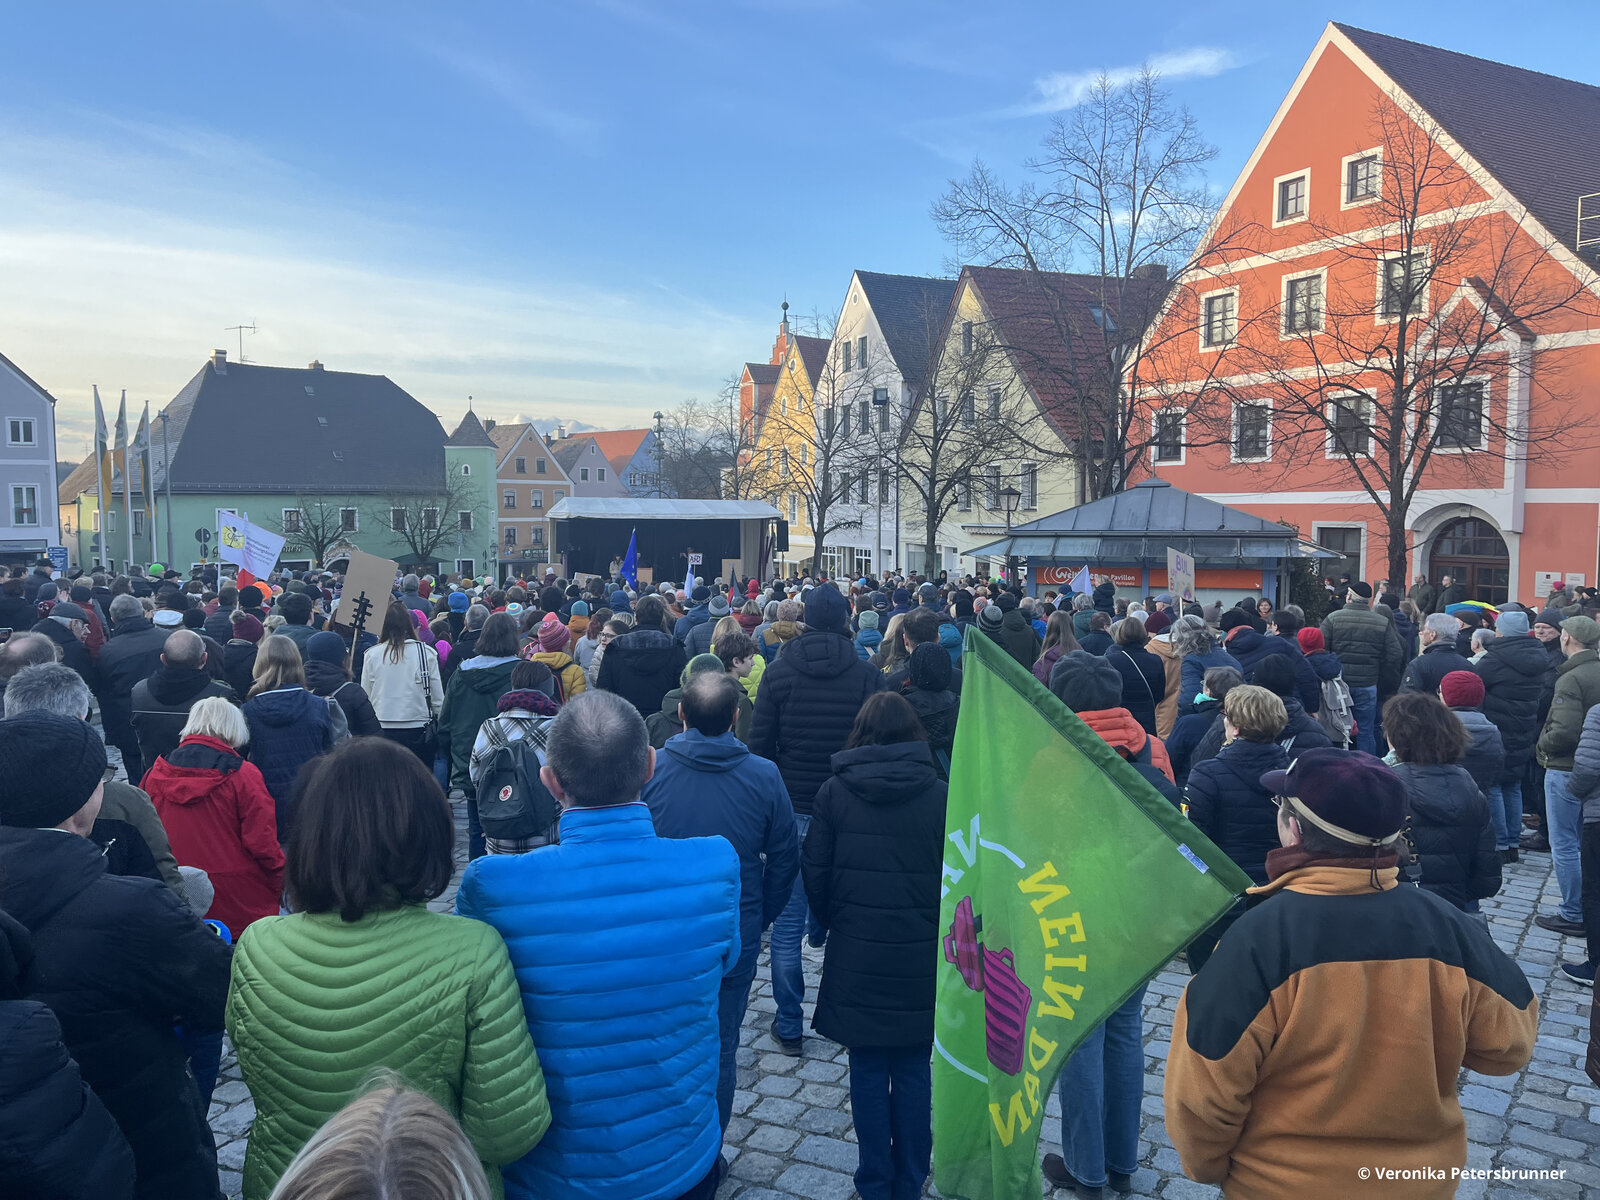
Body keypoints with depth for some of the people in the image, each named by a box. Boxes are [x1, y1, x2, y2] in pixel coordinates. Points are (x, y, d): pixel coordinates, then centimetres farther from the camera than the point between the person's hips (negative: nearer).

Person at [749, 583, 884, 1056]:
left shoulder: (778, 672, -3)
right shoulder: (867, 675, -5)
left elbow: (759, 744, -2)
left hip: (792, 809, 0)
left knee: (787, 923, 8)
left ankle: (789, 1026, 15)